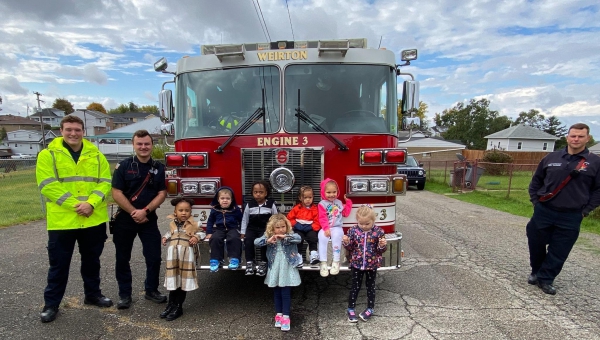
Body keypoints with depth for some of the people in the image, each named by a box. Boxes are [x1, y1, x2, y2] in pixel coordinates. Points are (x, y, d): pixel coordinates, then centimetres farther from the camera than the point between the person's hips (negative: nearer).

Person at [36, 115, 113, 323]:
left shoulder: (96, 155, 6)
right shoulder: (48, 155, -2)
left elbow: (105, 182, 0)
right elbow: (47, 185, -12)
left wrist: (91, 203, -16)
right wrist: (75, 204, -19)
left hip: (94, 219, 3)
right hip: (61, 220, -2)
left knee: (92, 260, 16)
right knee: (59, 264, 9)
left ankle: (92, 294, 33)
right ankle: (51, 303, 25)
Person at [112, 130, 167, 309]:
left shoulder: (159, 168, 1)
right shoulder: (123, 166, -5)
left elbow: (162, 193, -3)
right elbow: (117, 193, -9)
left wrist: (145, 211, -14)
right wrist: (134, 212, -14)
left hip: (149, 219, 1)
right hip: (125, 218, -1)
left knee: (154, 256, 3)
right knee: (123, 258, 8)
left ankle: (151, 290, 22)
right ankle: (125, 294, 23)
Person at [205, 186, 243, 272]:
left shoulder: (236, 209, -1)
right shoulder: (214, 210, 4)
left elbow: (242, 221, 8)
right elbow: (210, 222, 15)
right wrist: (209, 233, 8)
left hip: (233, 229, -1)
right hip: (219, 229, 2)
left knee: (234, 238, -33)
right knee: (215, 238, -28)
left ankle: (234, 259, -20)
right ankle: (215, 260, -16)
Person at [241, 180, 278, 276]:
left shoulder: (271, 204, -2)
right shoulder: (249, 205, 3)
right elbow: (245, 219, 10)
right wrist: (243, 232, 7)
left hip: (266, 228, -2)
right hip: (252, 228, 2)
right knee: (248, 239, -25)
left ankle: (263, 262, -16)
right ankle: (249, 262, -14)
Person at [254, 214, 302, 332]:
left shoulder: (290, 235, -7)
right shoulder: (268, 236, -2)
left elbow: (299, 238, -24)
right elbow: (256, 242, -12)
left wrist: (285, 236, -34)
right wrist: (268, 240, -29)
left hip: (287, 269, -2)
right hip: (274, 269, 2)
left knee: (286, 293, 1)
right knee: (277, 293, 14)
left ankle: (286, 317, 10)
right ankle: (278, 314, 27)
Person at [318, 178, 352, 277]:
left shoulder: (339, 203, 15)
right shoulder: (322, 204, 0)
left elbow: (346, 213, 17)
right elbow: (322, 218, -9)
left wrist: (348, 202, 12)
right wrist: (326, 229, -22)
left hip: (337, 228, 2)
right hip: (326, 228, -1)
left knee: (336, 235, -32)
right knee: (322, 236, -32)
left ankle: (336, 261, -25)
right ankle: (323, 263, -26)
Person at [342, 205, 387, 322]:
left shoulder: (378, 232, -11)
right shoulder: (353, 230, -9)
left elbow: (380, 250, -4)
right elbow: (350, 248, -1)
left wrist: (383, 245, -25)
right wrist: (346, 242, -22)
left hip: (372, 264, 0)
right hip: (356, 264, 0)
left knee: (370, 286, 14)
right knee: (355, 286, 11)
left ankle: (370, 309, 31)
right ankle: (351, 309, 24)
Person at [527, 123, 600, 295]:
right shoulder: (552, 157, 2)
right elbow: (536, 181, 12)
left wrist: (585, 210, -2)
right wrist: (535, 201, 5)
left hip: (571, 217, -1)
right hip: (543, 211, 1)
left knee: (559, 252, 5)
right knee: (536, 244, 10)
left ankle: (545, 279, 20)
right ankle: (536, 272, 32)